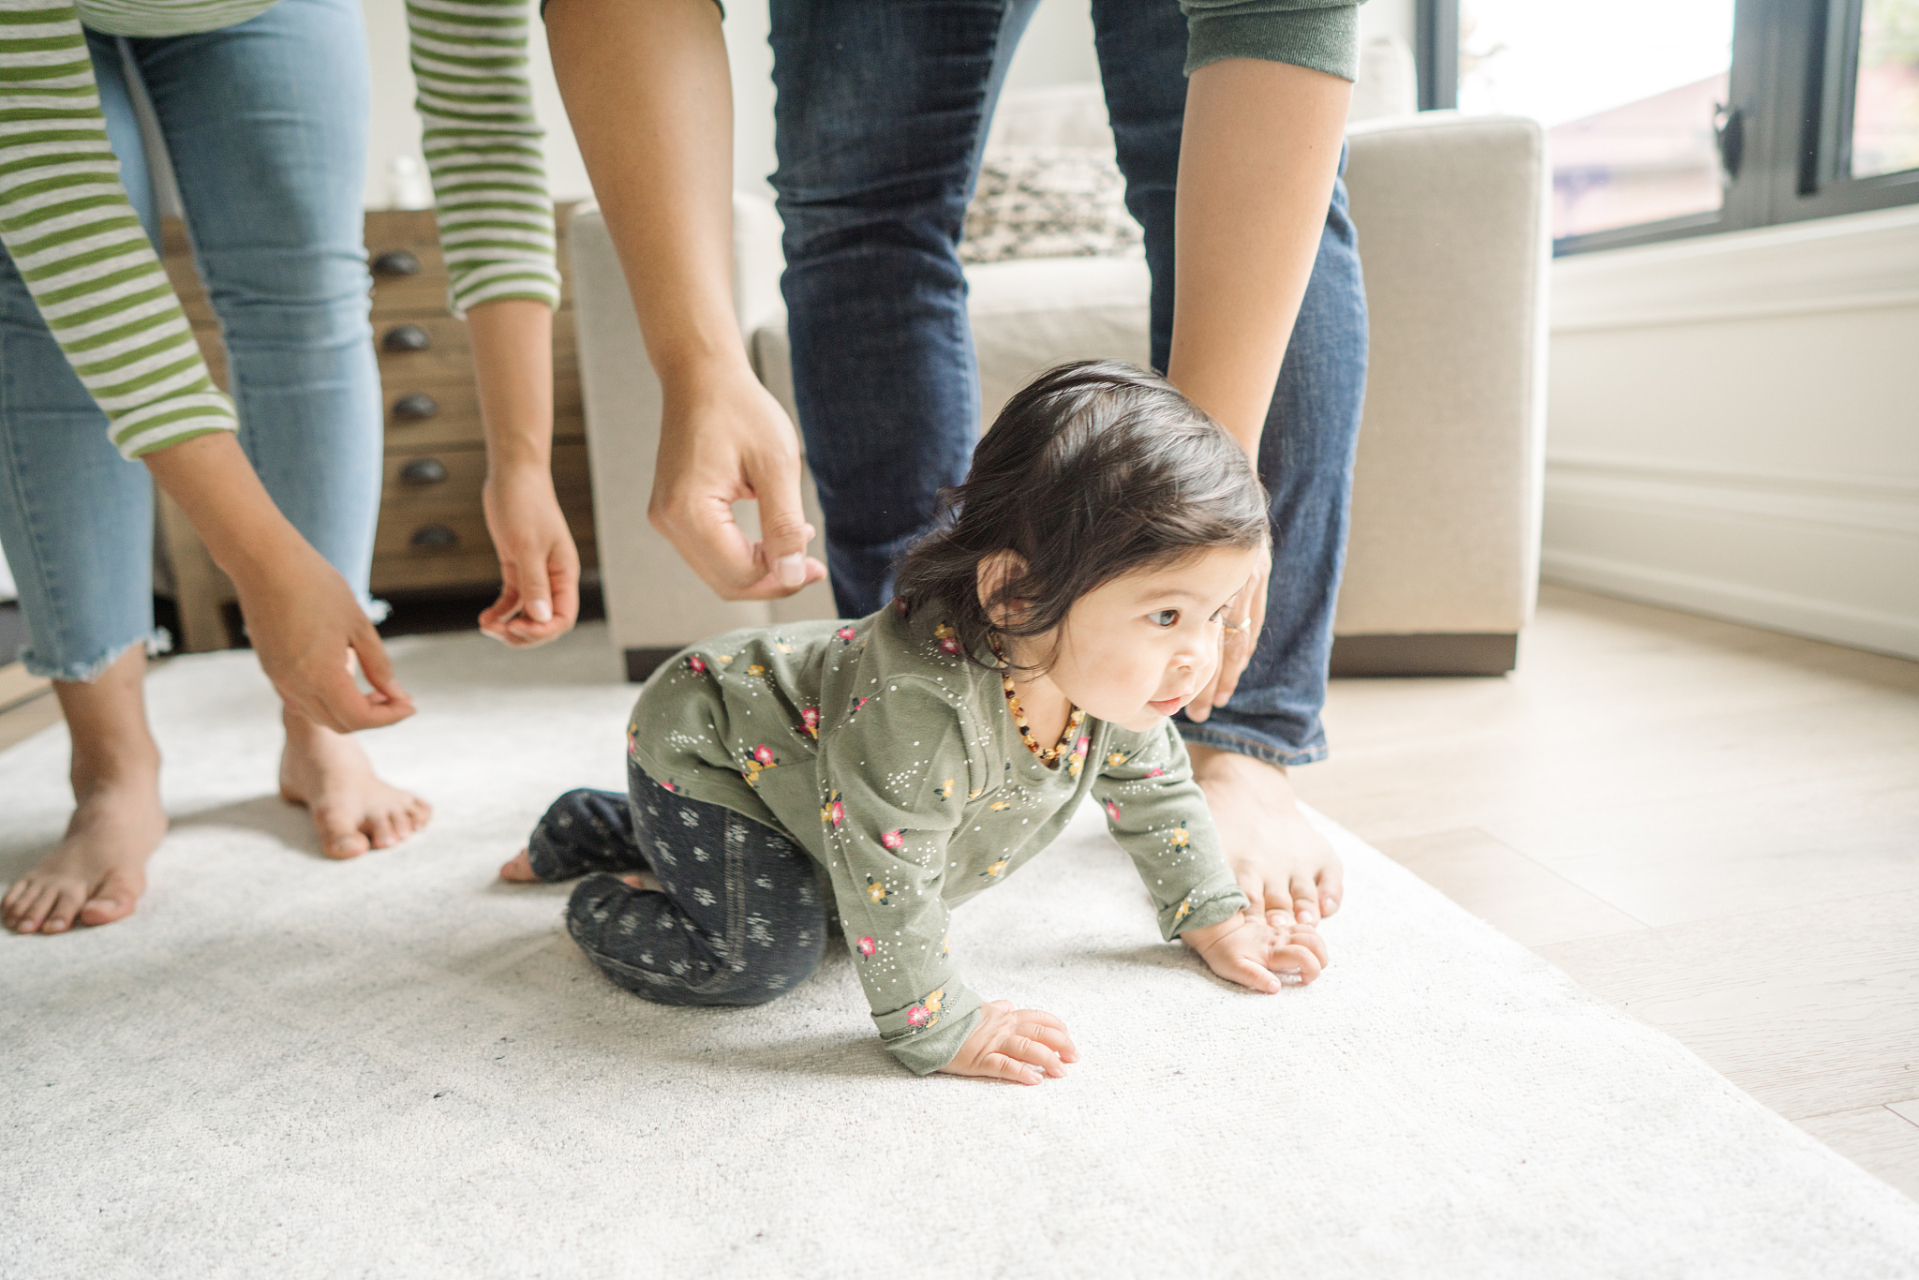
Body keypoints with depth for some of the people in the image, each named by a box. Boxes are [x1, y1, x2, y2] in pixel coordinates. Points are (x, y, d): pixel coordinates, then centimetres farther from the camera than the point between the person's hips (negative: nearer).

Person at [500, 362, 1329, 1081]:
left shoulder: (1110, 672, -18)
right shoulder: (923, 703, -46)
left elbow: (1154, 789, 1)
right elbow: (886, 881, -37)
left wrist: (1214, 920, 4)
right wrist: (940, 1031, -28)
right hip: (703, 744, -8)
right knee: (765, 955, -22)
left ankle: (601, 828, 40)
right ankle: (603, 906, 9)